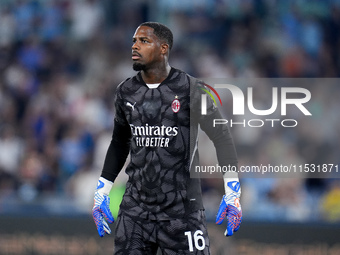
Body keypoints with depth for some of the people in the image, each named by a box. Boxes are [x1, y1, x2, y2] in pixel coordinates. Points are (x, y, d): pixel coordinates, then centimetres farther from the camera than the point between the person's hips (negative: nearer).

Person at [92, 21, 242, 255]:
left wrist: (232, 193, -7)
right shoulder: (126, 92, 8)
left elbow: (221, 137, -1)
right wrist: (101, 192, 19)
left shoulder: (190, 90, -7)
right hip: (136, 206, 4)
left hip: (182, 208, -4)